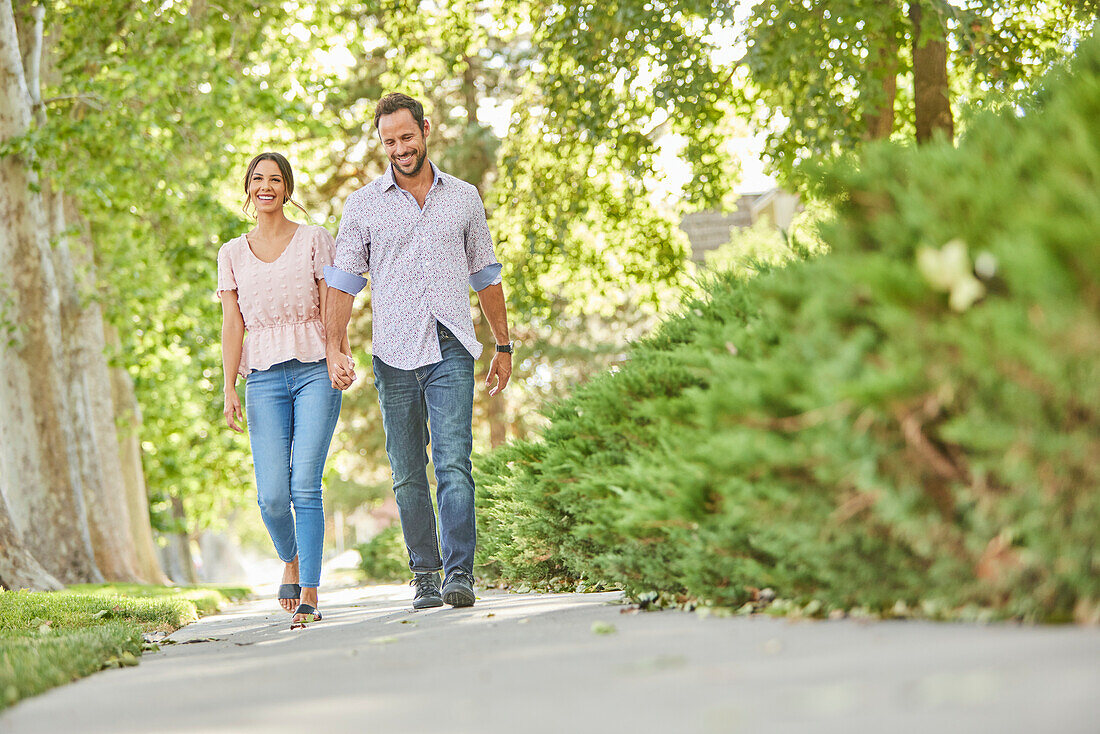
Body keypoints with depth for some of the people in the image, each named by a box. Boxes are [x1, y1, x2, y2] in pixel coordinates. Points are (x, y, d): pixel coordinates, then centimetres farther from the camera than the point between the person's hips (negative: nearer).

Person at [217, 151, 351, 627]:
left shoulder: (316, 240, 7)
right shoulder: (232, 254, 13)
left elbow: (331, 308, 1)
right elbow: (232, 324, 9)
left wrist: (341, 353, -17)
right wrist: (229, 389, 0)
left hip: (315, 371, -2)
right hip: (264, 378, 2)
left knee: (305, 486, -12)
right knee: (272, 495, -8)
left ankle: (309, 596, -8)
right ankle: (291, 561, 23)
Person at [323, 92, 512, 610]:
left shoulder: (464, 198, 10)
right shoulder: (363, 206, 6)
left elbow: (486, 276, 17)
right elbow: (342, 281, 3)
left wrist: (504, 346, 17)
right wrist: (334, 348, -9)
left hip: (451, 352, -1)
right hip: (394, 355, 1)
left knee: (454, 464, -13)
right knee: (407, 474, 4)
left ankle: (459, 574, -16)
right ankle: (424, 574, 14)